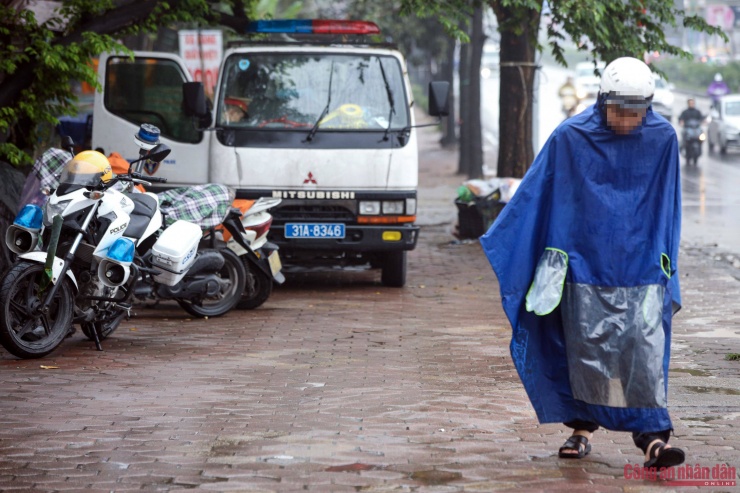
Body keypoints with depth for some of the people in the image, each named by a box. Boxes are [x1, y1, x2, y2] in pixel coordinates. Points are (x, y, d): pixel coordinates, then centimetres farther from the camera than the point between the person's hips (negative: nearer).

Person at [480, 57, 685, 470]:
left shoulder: (662, 140, -1)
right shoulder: (571, 138, -6)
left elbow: (667, 207, 10)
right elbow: (535, 194, 1)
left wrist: (666, 263, 13)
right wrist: (526, 249, 2)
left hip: (641, 268, 0)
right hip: (586, 263, 0)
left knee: (646, 347, -10)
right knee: (587, 347, 3)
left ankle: (653, 436, -13)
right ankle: (583, 428, 18)